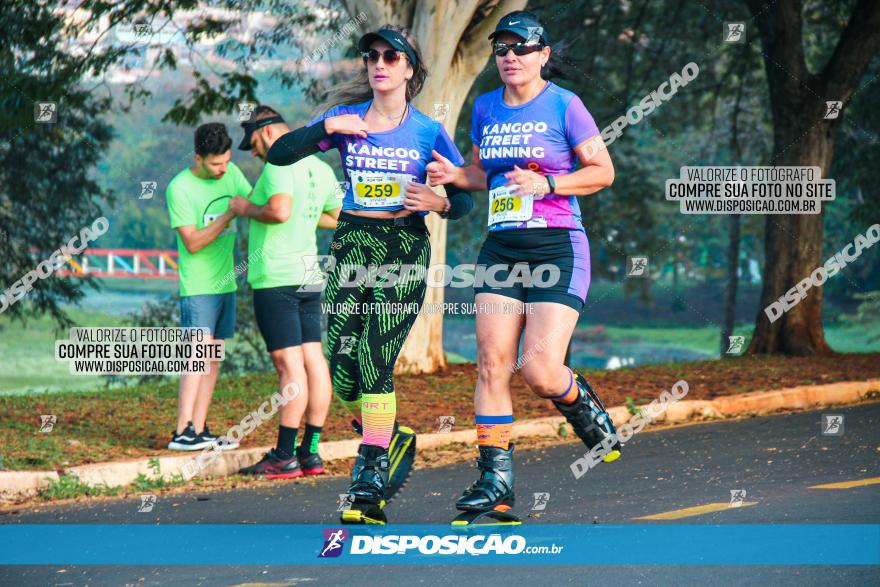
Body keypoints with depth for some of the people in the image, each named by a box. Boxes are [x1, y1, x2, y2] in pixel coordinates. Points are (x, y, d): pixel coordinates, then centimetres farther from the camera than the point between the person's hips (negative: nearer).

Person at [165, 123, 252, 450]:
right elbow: (192, 242, -16)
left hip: (225, 282, 7)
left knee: (213, 357, 6)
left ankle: (199, 430, 8)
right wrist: (228, 216, -23)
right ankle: (183, 432, -17)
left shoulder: (231, 174, 6)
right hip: (198, 286, -7)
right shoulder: (180, 189, -13)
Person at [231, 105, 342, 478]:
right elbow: (336, 219, 24)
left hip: (276, 277, -8)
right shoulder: (321, 168, 14)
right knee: (314, 360, 6)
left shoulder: (279, 165, -12)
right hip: (309, 275, 8)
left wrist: (247, 208, -10)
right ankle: (310, 453, 9)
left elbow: (279, 211, -27)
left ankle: (284, 457, -7)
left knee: (289, 364, -9)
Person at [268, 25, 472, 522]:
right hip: (353, 244, 3)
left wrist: (441, 202, -17)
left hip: (405, 249, -3)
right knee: (343, 371, -3)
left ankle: (371, 477, -10)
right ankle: (393, 438, 26)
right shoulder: (345, 120, 5)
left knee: (374, 363, -16)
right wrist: (326, 128, -14)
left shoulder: (429, 132, 1)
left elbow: (466, 198, 5)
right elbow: (279, 154, -1)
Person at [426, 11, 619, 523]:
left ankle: (588, 410, 21)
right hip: (501, 248, 5)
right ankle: (496, 479, 0)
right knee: (492, 364, -6)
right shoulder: (486, 108, 11)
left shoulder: (564, 106, -5)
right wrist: (454, 175, 2)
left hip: (557, 248, -5)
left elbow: (603, 171, -3)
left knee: (541, 370, -14)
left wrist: (547, 183, -17)